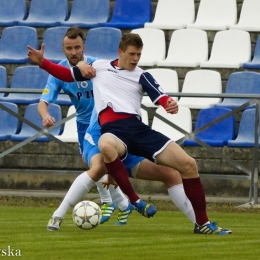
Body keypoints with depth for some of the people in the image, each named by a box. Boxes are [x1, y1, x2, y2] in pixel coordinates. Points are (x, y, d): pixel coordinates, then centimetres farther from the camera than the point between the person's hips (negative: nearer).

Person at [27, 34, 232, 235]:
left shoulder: (142, 76, 13)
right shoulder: (99, 67, 18)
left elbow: (162, 99, -2)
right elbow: (68, 75, 29)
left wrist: (171, 104, -26)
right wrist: (42, 62, 18)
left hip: (137, 128, 2)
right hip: (113, 130, -2)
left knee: (188, 164, -8)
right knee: (106, 147, -44)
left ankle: (203, 223, 7)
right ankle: (135, 202, -29)